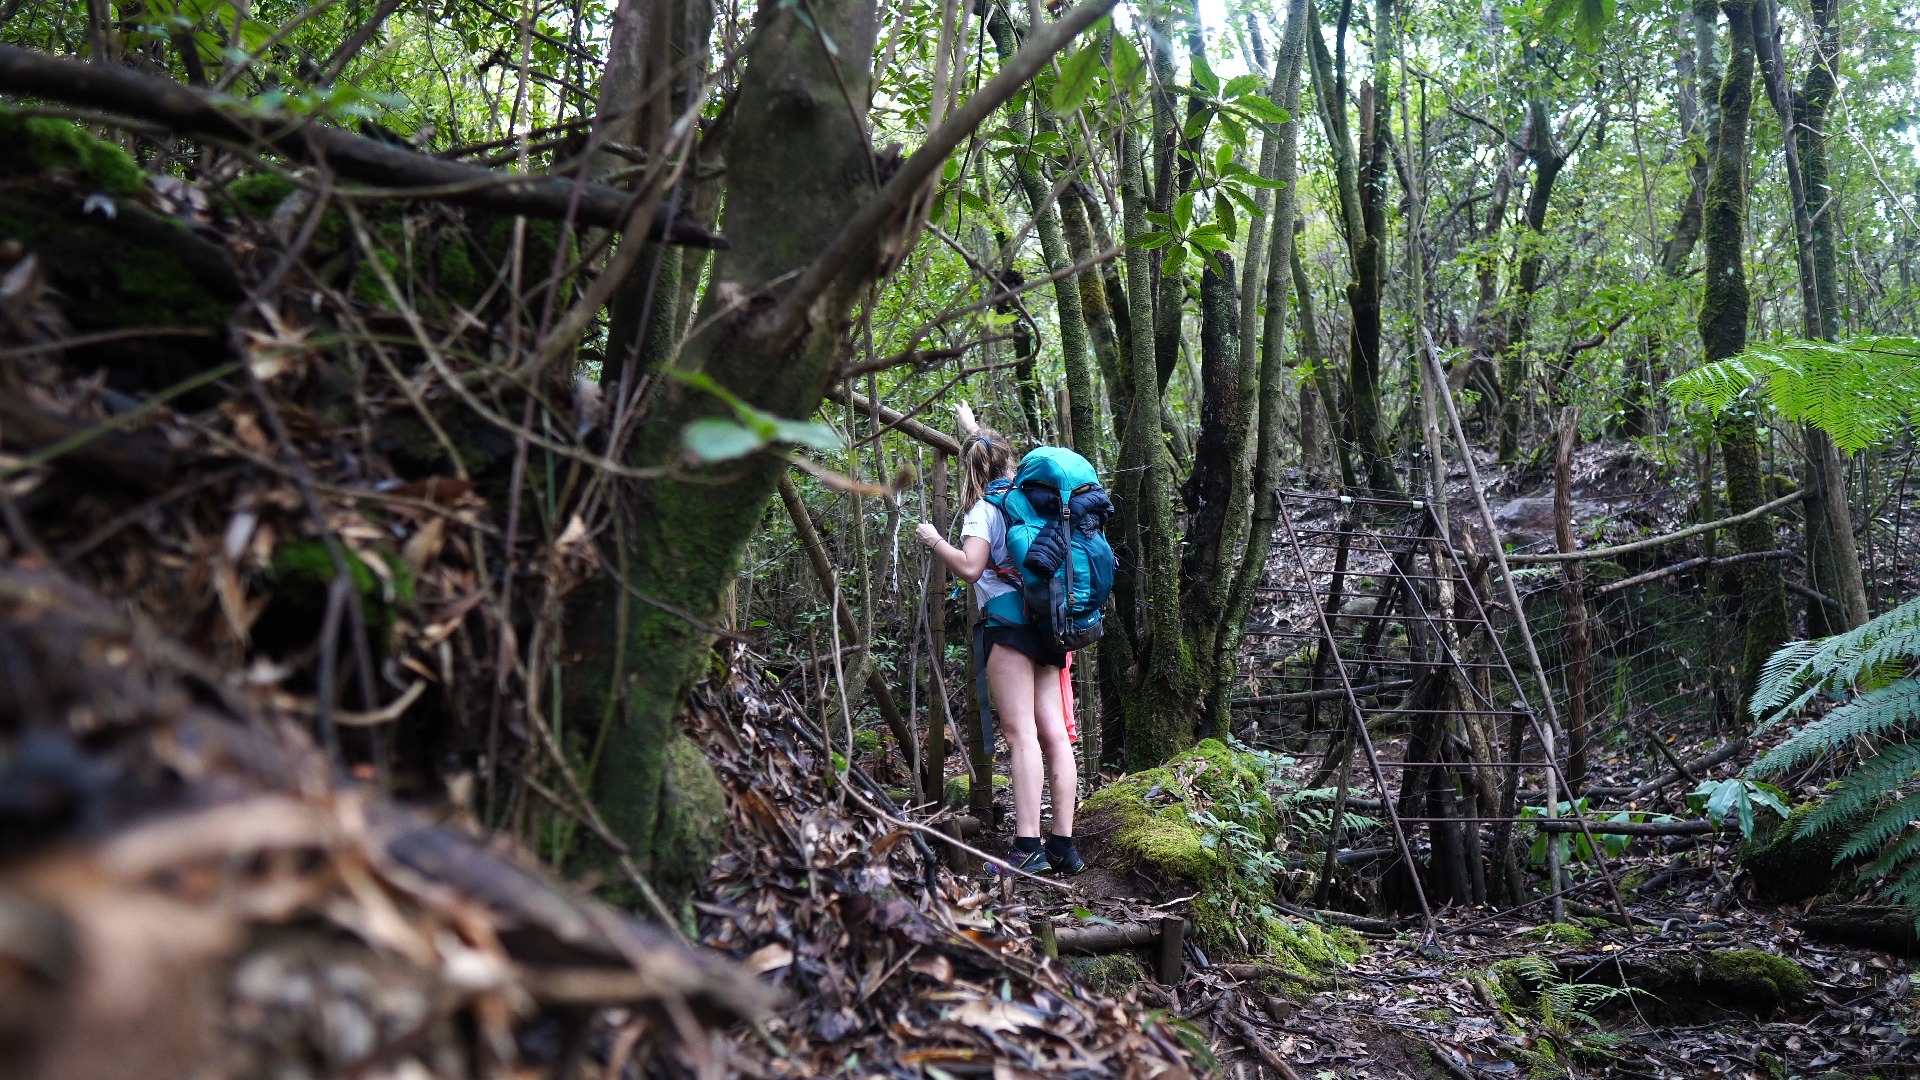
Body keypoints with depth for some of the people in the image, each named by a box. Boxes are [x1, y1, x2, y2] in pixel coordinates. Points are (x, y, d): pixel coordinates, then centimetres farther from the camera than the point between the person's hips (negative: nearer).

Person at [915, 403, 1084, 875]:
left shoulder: (986, 507, -2)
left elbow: (970, 566, -15)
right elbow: (994, 451, 39)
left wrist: (934, 541, 1)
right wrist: (972, 427, 54)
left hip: (1011, 622, -7)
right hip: (1046, 623, 7)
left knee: (1020, 733, -13)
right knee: (1054, 733, 2)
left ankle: (1028, 847, -20)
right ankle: (1063, 844, 0)